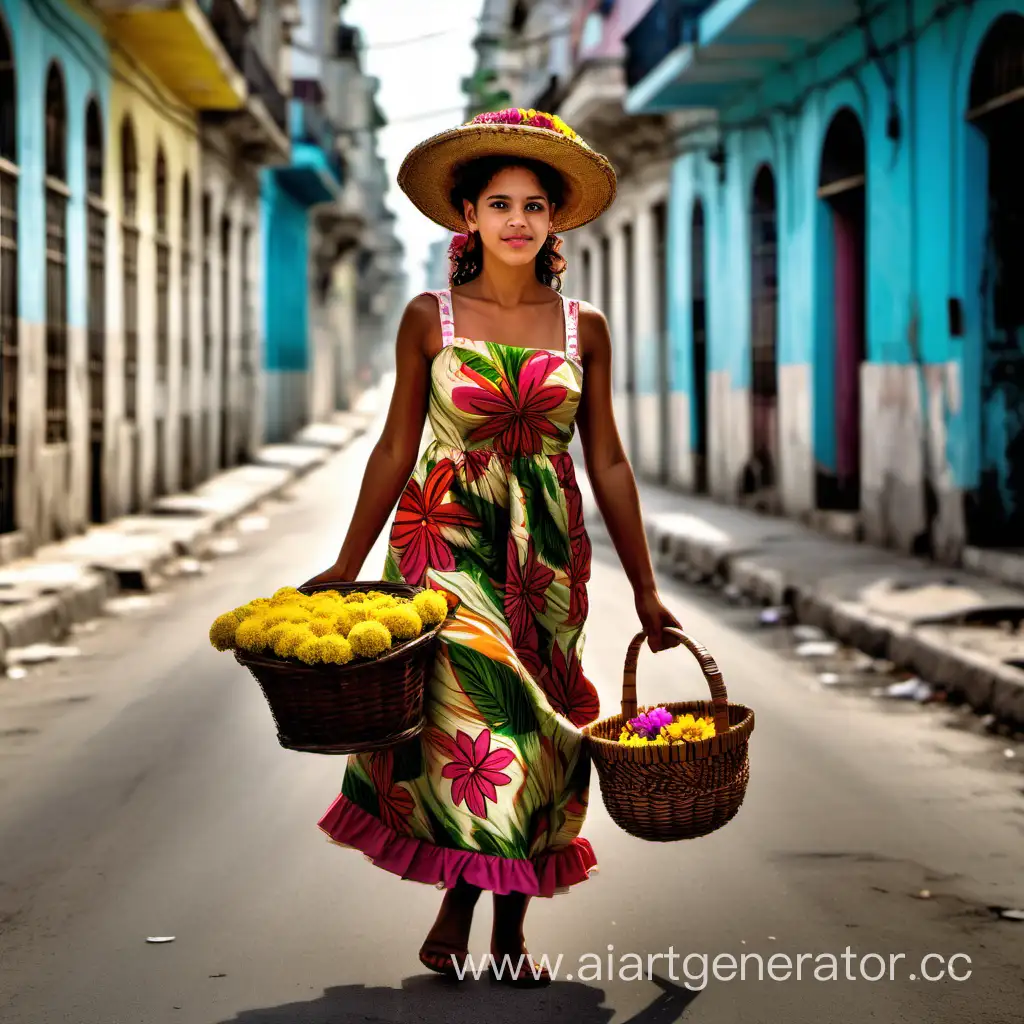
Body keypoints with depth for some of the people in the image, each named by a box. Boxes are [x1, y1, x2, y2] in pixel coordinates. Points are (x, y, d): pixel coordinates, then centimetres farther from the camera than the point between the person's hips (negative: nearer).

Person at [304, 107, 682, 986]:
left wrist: (645, 590, 6)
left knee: (536, 731, 2)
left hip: (546, 550, 2)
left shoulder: (583, 328, 4)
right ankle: (463, 894, 2)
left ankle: (510, 921, 16)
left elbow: (607, 461, 7)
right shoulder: (430, 318, 0)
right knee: (472, 713, -18)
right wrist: (345, 566, 1)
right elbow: (396, 448, 3)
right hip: (445, 539, -2)